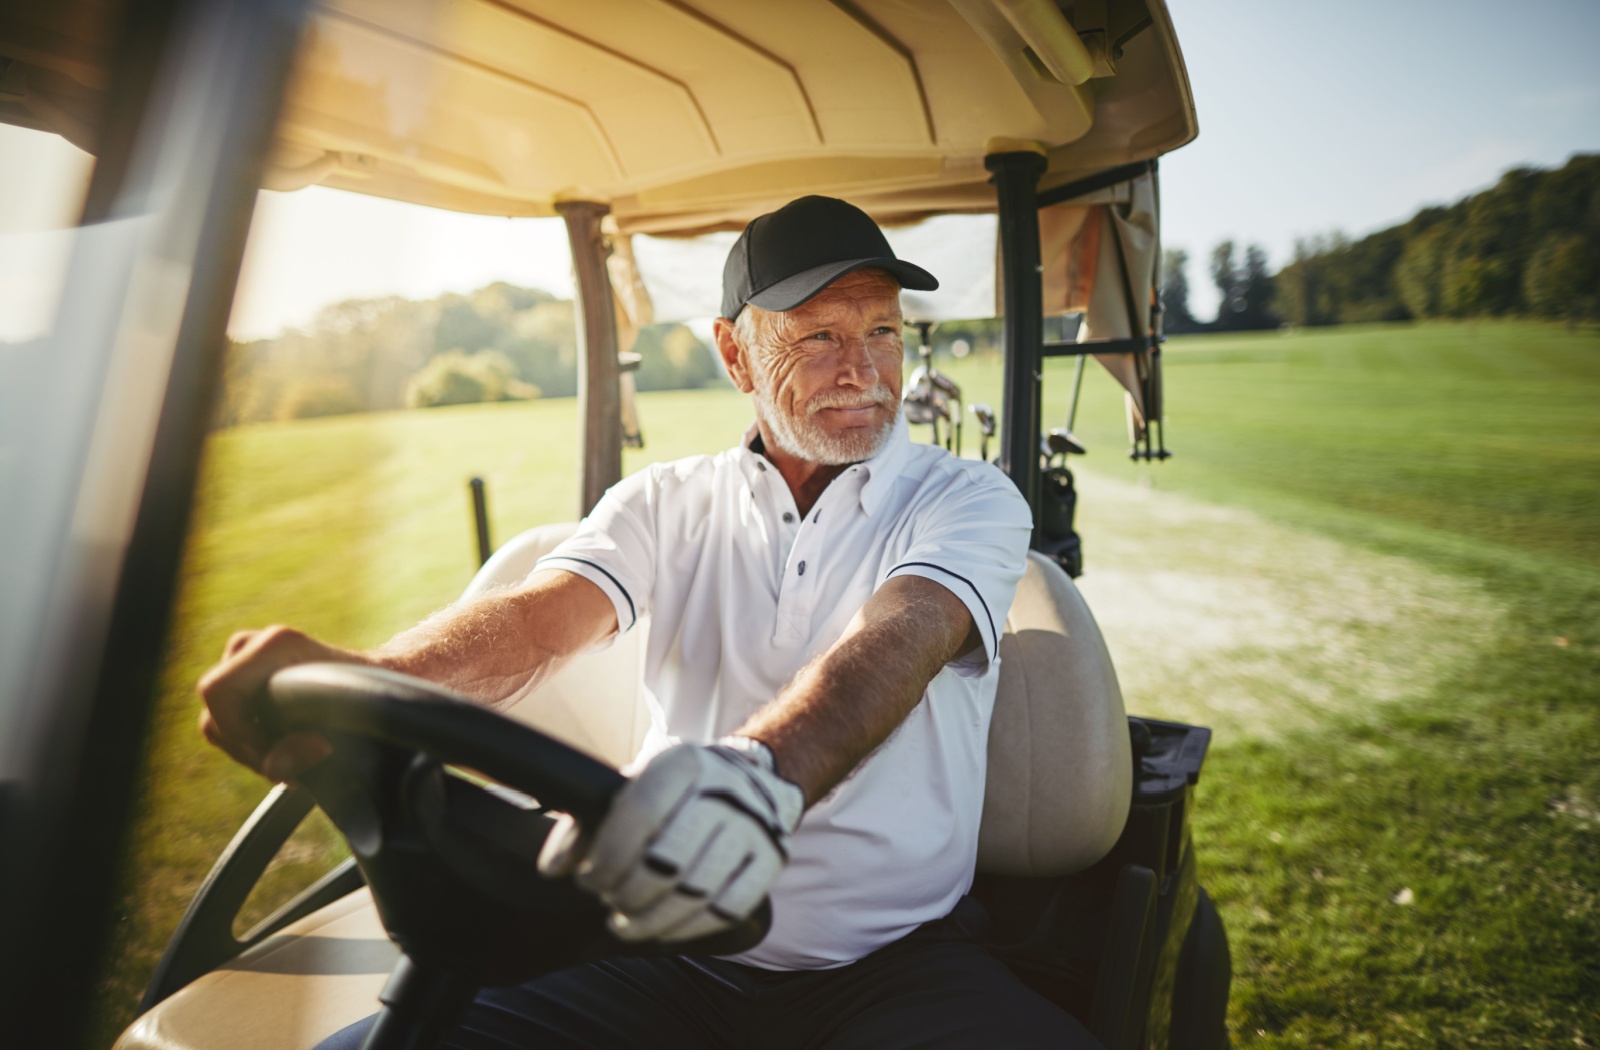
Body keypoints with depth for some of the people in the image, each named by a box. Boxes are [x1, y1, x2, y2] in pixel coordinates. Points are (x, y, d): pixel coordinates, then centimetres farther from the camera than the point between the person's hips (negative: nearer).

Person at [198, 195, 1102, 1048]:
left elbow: (896, 642, -21)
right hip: (668, 943, 2)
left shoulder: (971, 500, 0)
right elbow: (541, 618, -9)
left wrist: (761, 772, -42)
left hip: (893, 960, -1)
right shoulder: (667, 502, 8)